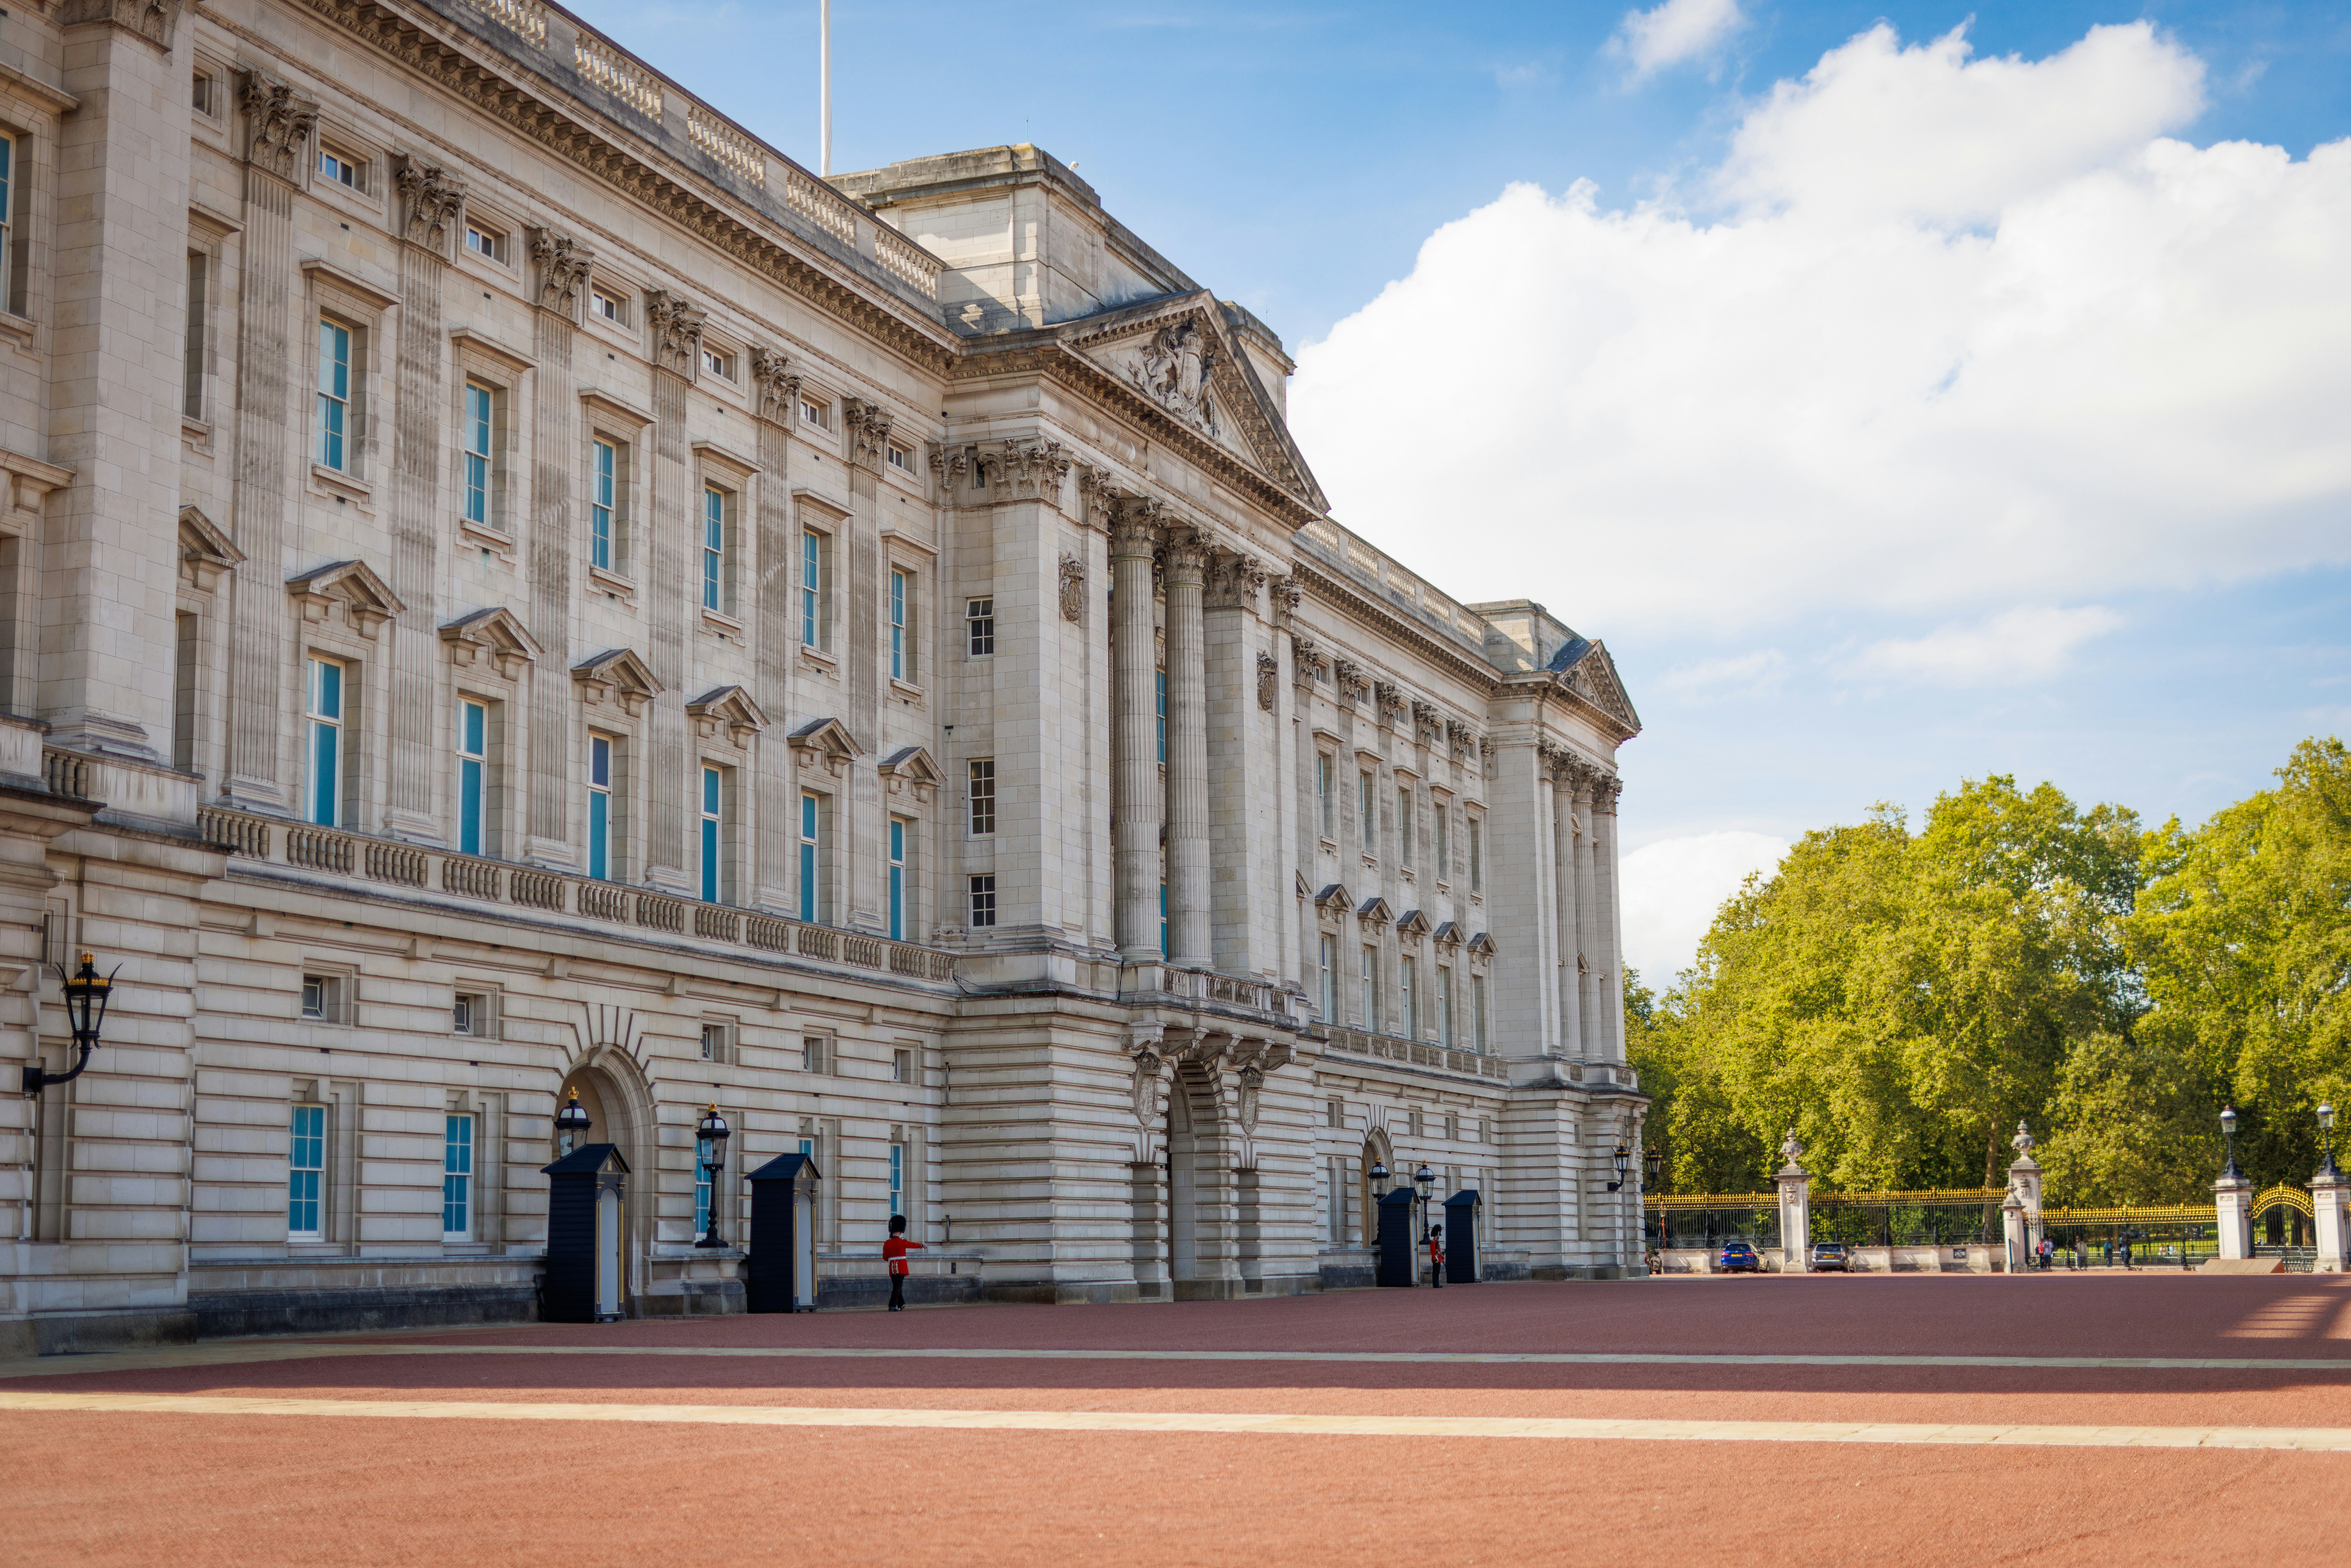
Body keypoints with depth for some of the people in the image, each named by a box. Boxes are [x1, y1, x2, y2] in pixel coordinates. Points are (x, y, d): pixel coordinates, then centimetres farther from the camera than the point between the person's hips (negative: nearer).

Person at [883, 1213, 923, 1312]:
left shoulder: (887, 1243, 2)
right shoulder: (903, 1242, -9)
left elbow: (885, 1257, 7)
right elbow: (913, 1245, 9)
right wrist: (922, 1245, 29)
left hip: (892, 1268, 5)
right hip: (901, 1267, -5)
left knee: (897, 1287, 15)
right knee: (898, 1287, -4)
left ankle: (902, 1305, 26)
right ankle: (893, 1306, -10)